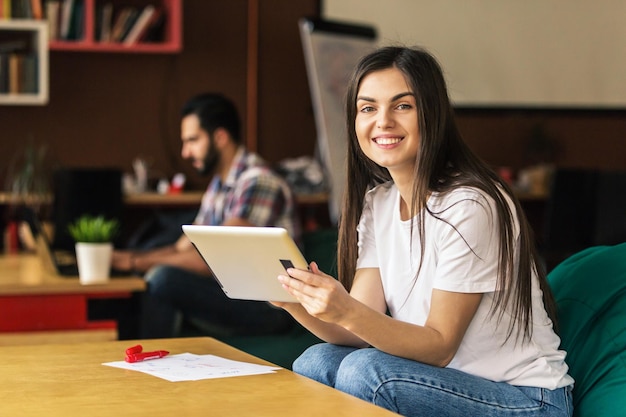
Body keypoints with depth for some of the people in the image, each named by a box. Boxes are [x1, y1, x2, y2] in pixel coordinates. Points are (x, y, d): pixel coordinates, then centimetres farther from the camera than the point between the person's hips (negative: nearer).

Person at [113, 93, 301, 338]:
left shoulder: (257, 182, -15)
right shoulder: (218, 186, 15)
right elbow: (183, 248, 14)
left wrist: (139, 261, -17)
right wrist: (126, 257, -2)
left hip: (268, 307, -9)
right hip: (232, 294, 9)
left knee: (163, 279, -25)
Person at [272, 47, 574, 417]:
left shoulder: (469, 206, -19)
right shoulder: (376, 203, 5)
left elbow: (440, 347, -18)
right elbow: (360, 333, -3)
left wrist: (347, 312, -34)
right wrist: (294, 301, -22)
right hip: (447, 382, 6)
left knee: (365, 371, -25)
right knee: (313, 364, -14)